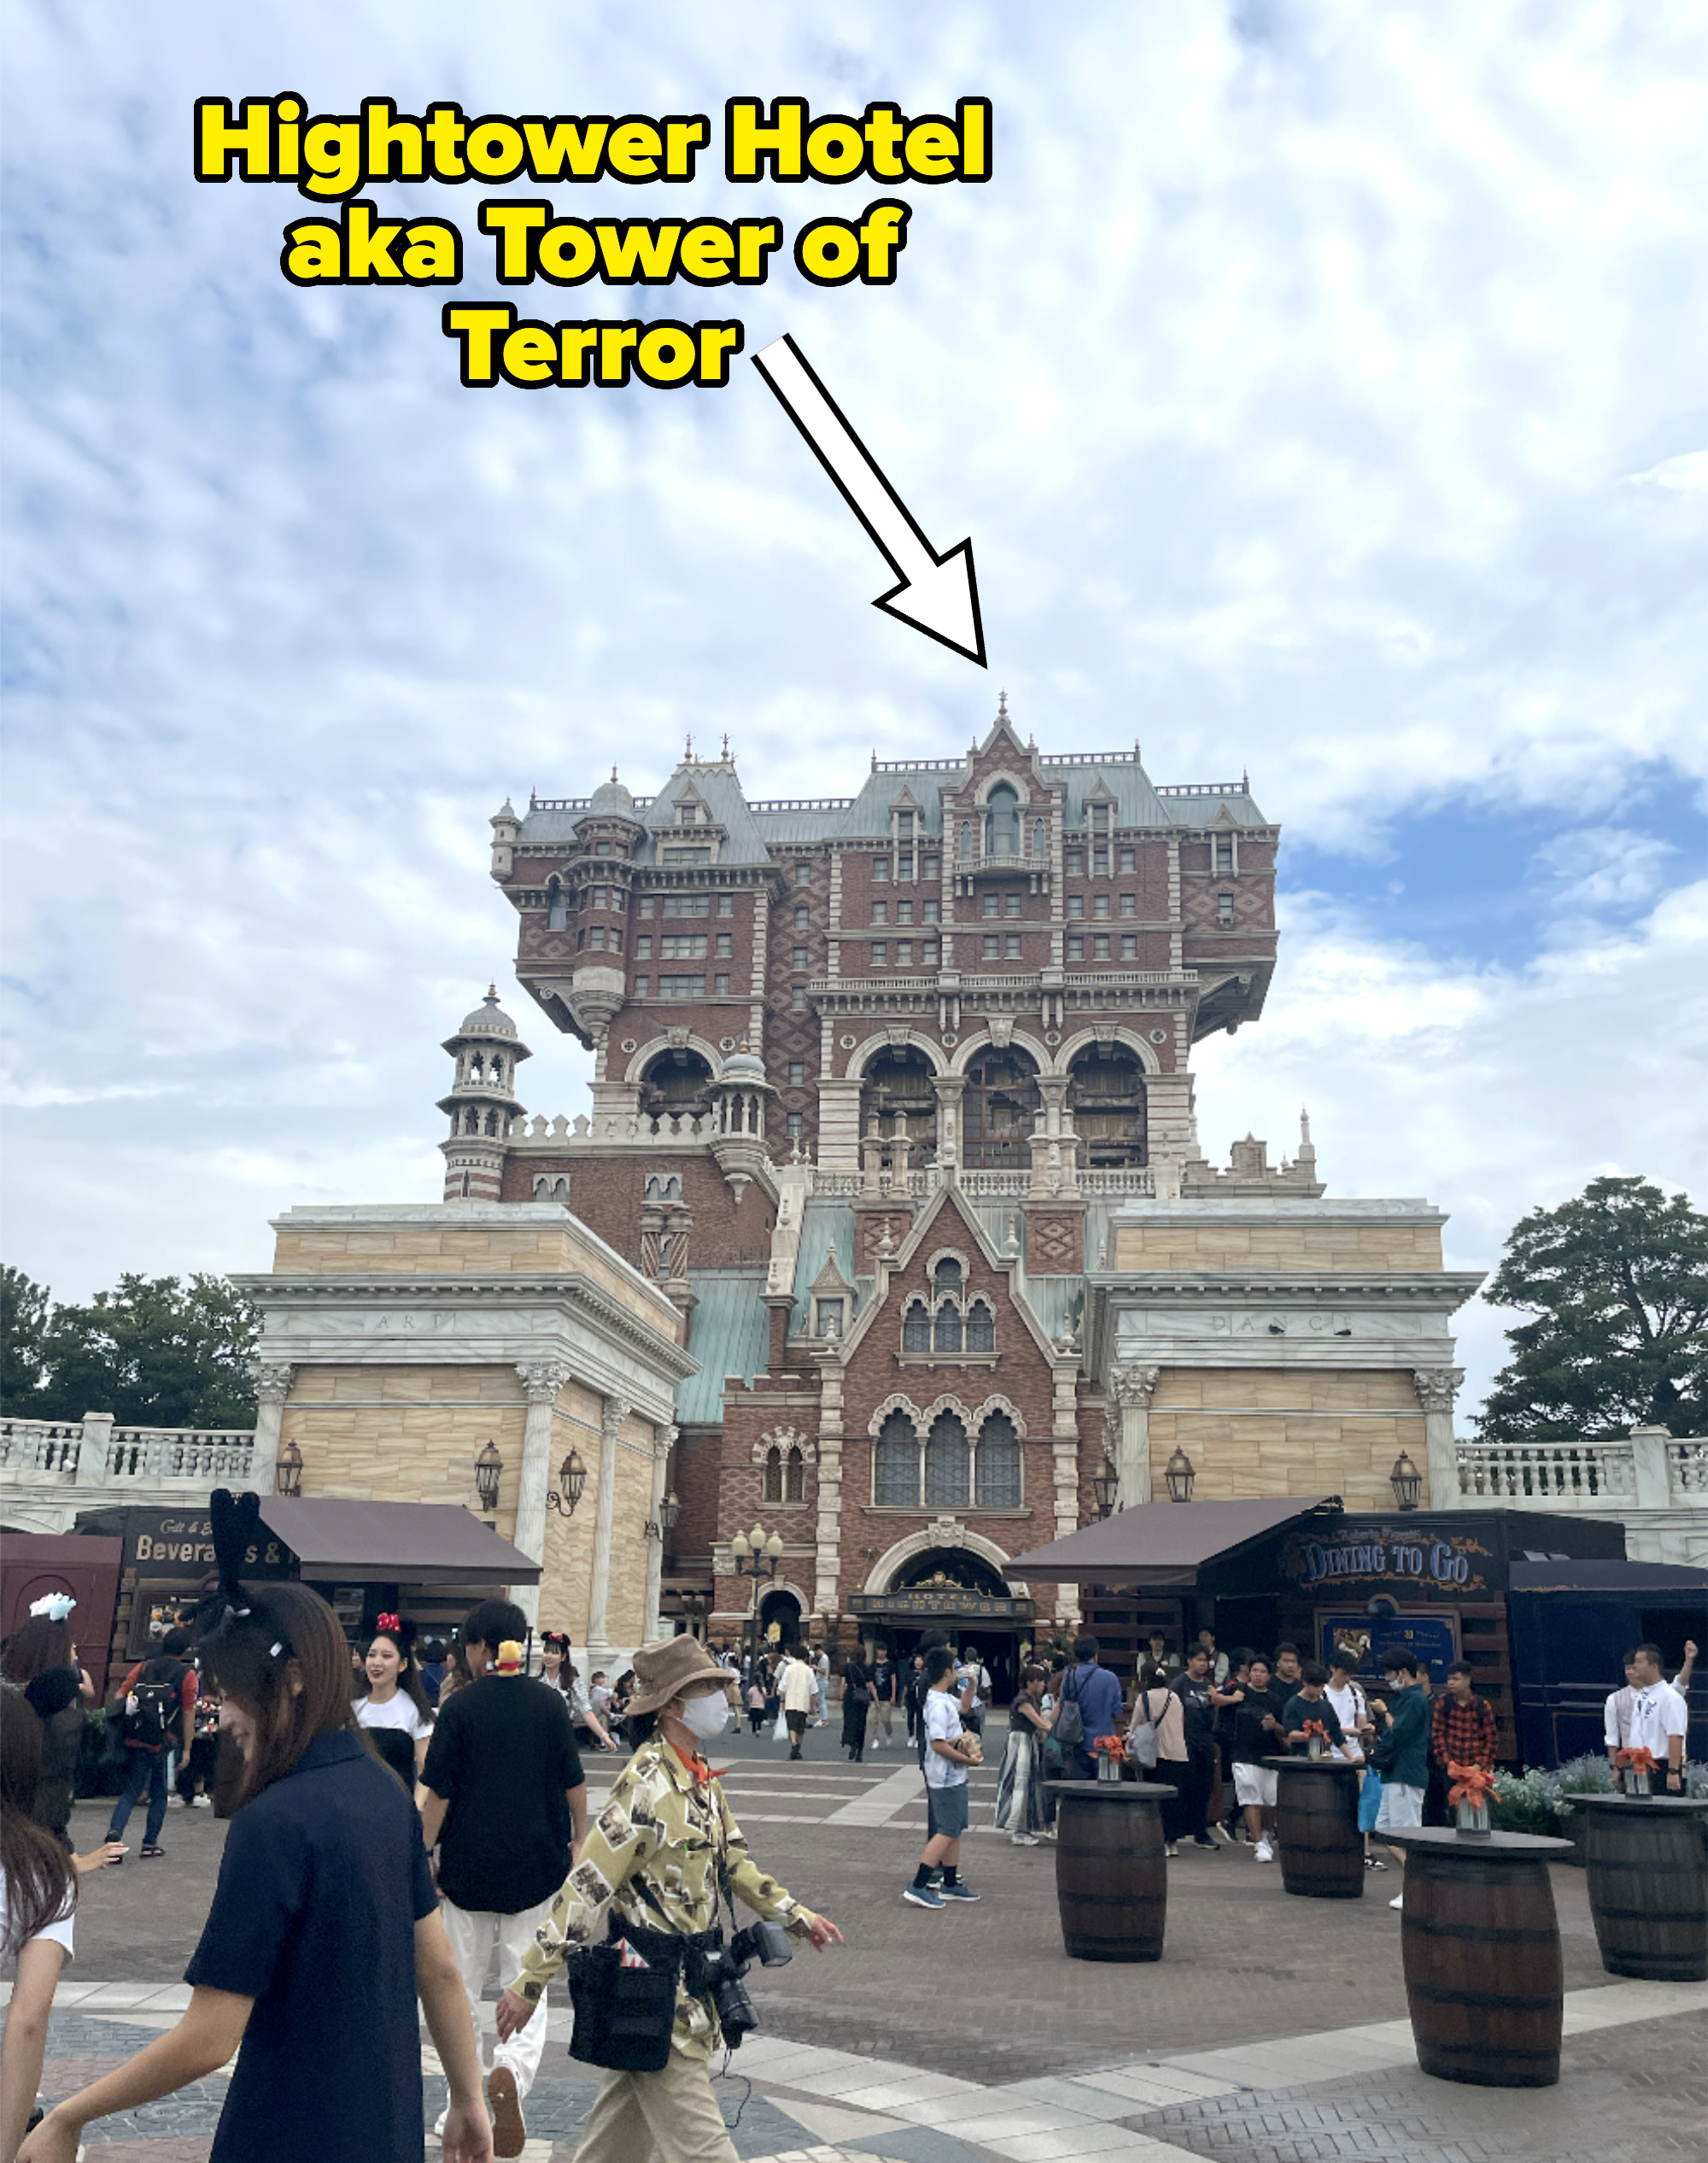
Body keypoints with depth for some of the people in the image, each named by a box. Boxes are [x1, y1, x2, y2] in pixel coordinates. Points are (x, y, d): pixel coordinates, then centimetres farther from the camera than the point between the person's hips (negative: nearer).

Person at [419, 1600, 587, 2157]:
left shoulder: (460, 1707, -8)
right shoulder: (551, 1702, -2)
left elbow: (438, 1795, -8)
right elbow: (574, 1783, 3)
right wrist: (579, 1838, 19)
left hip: (469, 1864, -1)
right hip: (537, 1862, 1)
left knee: (463, 1984, 15)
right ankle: (513, 2069, -16)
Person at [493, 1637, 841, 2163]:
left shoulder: (700, 1778, 5)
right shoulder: (648, 1787, -23)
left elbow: (733, 1861, 16)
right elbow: (586, 1886, -23)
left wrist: (797, 1917, 12)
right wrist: (529, 1981, -22)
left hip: (685, 1976, 9)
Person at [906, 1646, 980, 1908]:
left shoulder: (946, 1699, 10)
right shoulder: (939, 1704, -22)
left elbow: (962, 1705, 33)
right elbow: (938, 1744, -28)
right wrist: (966, 1758, -19)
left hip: (953, 1776, 10)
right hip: (947, 1778, -10)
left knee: (954, 1830, 16)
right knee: (947, 1832, -8)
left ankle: (950, 1884, 24)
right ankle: (918, 1886, -7)